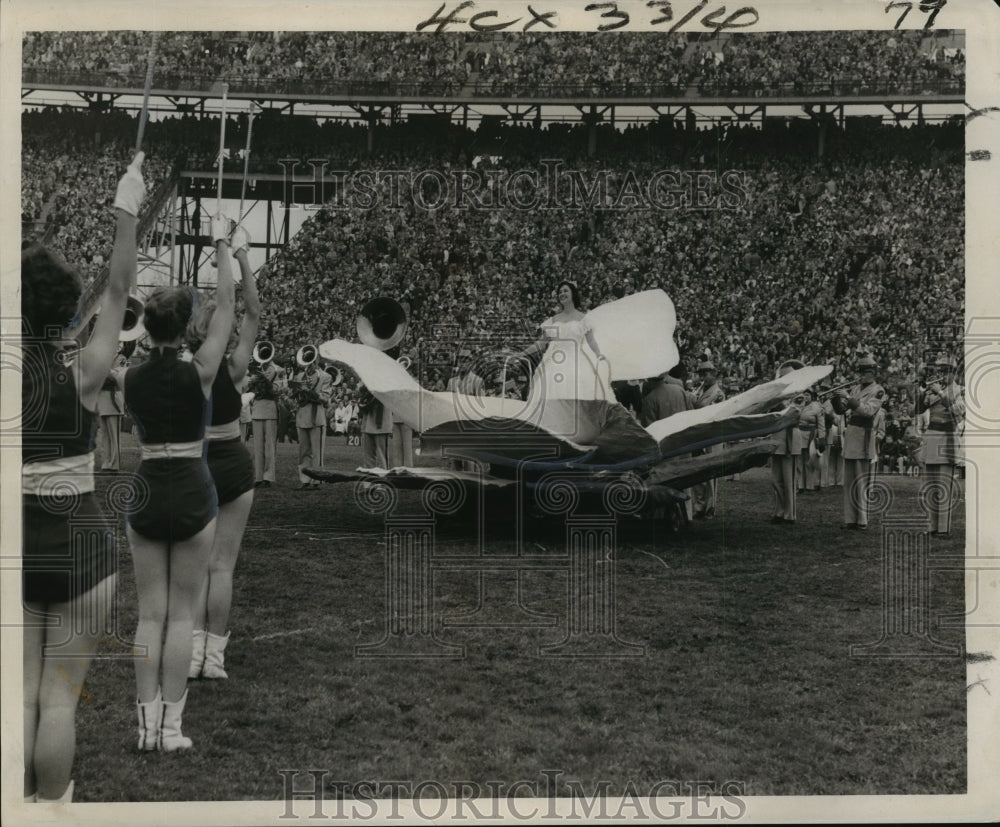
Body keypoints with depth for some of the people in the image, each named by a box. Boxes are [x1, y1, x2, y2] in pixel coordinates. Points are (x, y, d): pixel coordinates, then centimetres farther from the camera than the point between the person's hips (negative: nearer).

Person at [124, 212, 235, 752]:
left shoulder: (131, 379, 1)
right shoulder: (198, 373, -9)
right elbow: (225, 308, 0)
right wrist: (221, 245, 7)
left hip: (145, 496, 3)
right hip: (192, 495, -3)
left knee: (150, 614, 9)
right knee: (182, 615, 3)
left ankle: (147, 724, 8)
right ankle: (170, 726, 4)